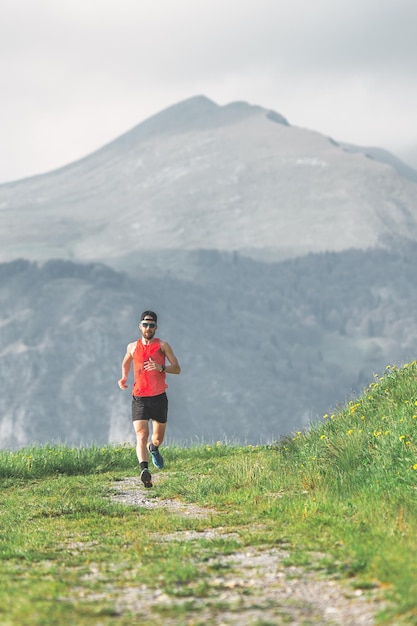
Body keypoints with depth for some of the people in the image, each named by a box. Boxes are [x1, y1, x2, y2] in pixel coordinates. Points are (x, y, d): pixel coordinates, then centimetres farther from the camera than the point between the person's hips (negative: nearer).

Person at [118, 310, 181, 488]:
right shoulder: (132, 347, 7)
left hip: (159, 398, 0)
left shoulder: (162, 346, 1)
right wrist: (124, 377, 10)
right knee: (141, 435, -19)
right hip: (139, 399, 0)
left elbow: (177, 369, -3)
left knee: (158, 438, 14)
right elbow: (126, 362, 29)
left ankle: (153, 448, 50)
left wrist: (160, 368, -21)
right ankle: (144, 470, -34)